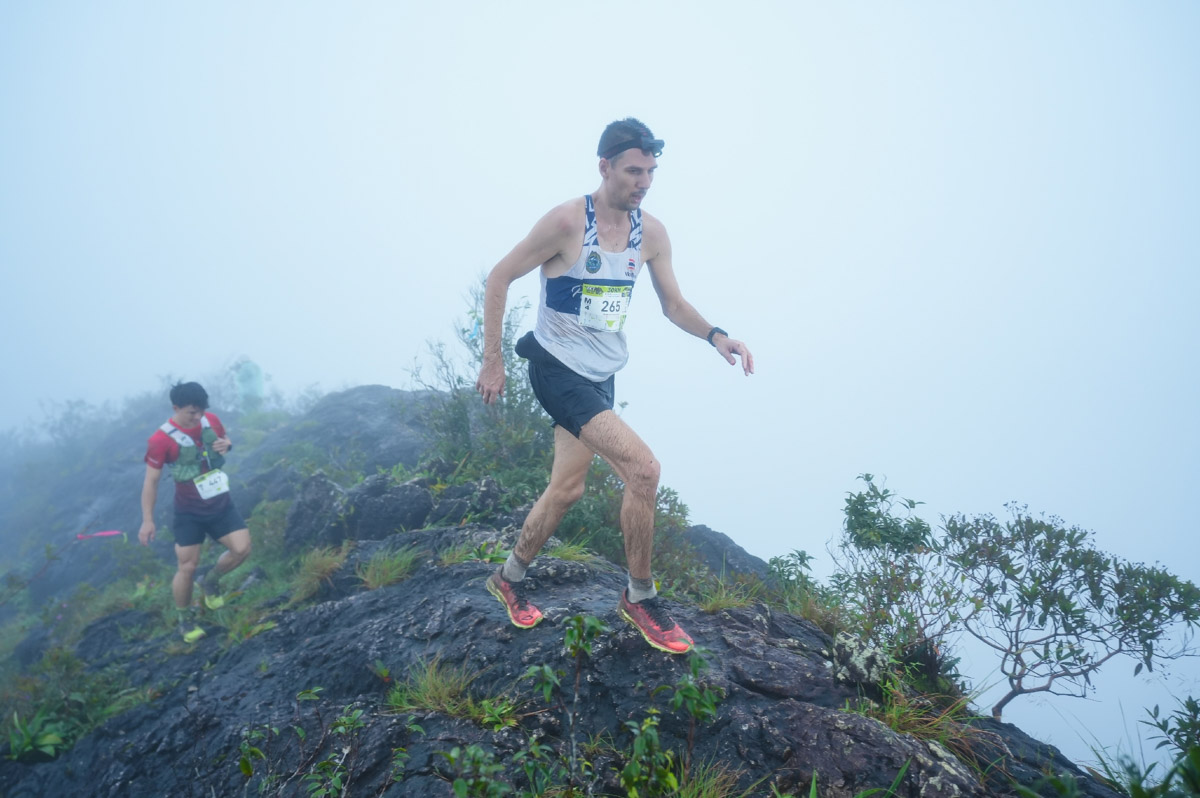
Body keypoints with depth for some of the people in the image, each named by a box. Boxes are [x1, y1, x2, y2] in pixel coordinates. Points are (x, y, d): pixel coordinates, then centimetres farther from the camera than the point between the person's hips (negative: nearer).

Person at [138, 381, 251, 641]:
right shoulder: (161, 440, -20)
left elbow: (225, 440, 14)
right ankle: (186, 619, 23)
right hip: (189, 512, -4)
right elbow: (151, 481, -13)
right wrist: (147, 520, -12)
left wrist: (226, 445, -11)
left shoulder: (211, 420, -7)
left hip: (220, 503, 4)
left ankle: (211, 581, 23)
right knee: (188, 567, 0)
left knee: (242, 549, -6)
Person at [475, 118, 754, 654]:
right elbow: (499, 278, -10)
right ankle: (639, 598, -1)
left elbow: (673, 304, 10)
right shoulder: (567, 222, -16)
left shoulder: (651, 233, 1)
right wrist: (492, 359, -11)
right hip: (557, 369, -7)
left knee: (567, 488, 13)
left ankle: (510, 579, 36)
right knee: (643, 468, -19)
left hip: (599, 377, 7)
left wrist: (715, 336, -9)